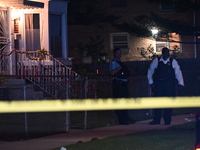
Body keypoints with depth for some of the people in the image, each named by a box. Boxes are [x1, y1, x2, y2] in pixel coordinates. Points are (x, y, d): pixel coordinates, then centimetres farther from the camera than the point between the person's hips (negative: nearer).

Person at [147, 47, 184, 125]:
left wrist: (181, 83, -4)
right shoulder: (156, 61, 6)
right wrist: (151, 82, 5)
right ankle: (156, 120, 3)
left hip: (170, 85, 0)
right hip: (158, 84, 0)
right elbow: (150, 72, 12)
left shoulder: (173, 62, 6)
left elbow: (178, 73, 4)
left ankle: (167, 120, 7)